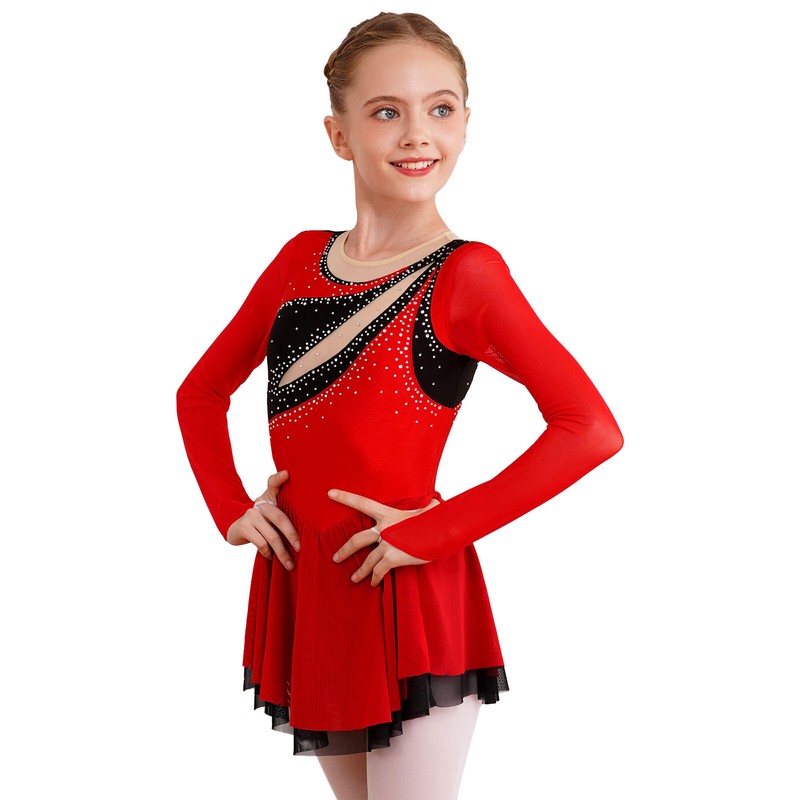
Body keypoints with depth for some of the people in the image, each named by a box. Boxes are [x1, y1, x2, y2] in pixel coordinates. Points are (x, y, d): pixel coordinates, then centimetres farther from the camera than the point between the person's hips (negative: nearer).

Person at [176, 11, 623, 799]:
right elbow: (202, 391, 16)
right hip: (301, 586, 6)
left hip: (406, 596, -6)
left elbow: (590, 429, -21)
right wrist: (231, 509, 2)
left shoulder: (465, 276, -12)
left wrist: (436, 530, -20)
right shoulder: (301, 259, 4)